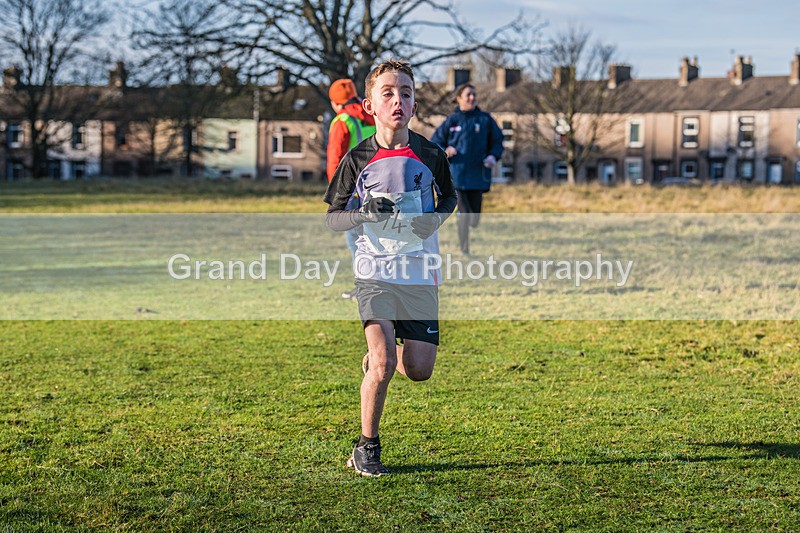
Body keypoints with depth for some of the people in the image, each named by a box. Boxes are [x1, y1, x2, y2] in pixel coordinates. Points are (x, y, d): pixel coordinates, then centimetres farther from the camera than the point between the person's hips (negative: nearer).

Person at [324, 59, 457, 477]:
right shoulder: (358, 159, -3)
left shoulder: (430, 156, 1)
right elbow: (332, 218, 4)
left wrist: (435, 218, -4)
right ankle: (366, 448, 3)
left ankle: (381, 355, 32)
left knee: (419, 370, -3)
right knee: (383, 367, -17)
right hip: (375, 273, -2)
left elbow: (449, 197, 18)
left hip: (420, 274, 2)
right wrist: (363, 213, -17)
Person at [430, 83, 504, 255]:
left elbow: (497, 142, 12)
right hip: (456, 174, -2)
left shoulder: (485, 119, 6)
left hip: (478, 175, 2)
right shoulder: (452, 121, 5)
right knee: (464, 213, -11)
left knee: (475, 216, 5)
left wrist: (493, 156, -7)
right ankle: (465, 252, -5)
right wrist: (444, 151, -10)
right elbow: (434, 142, 10)